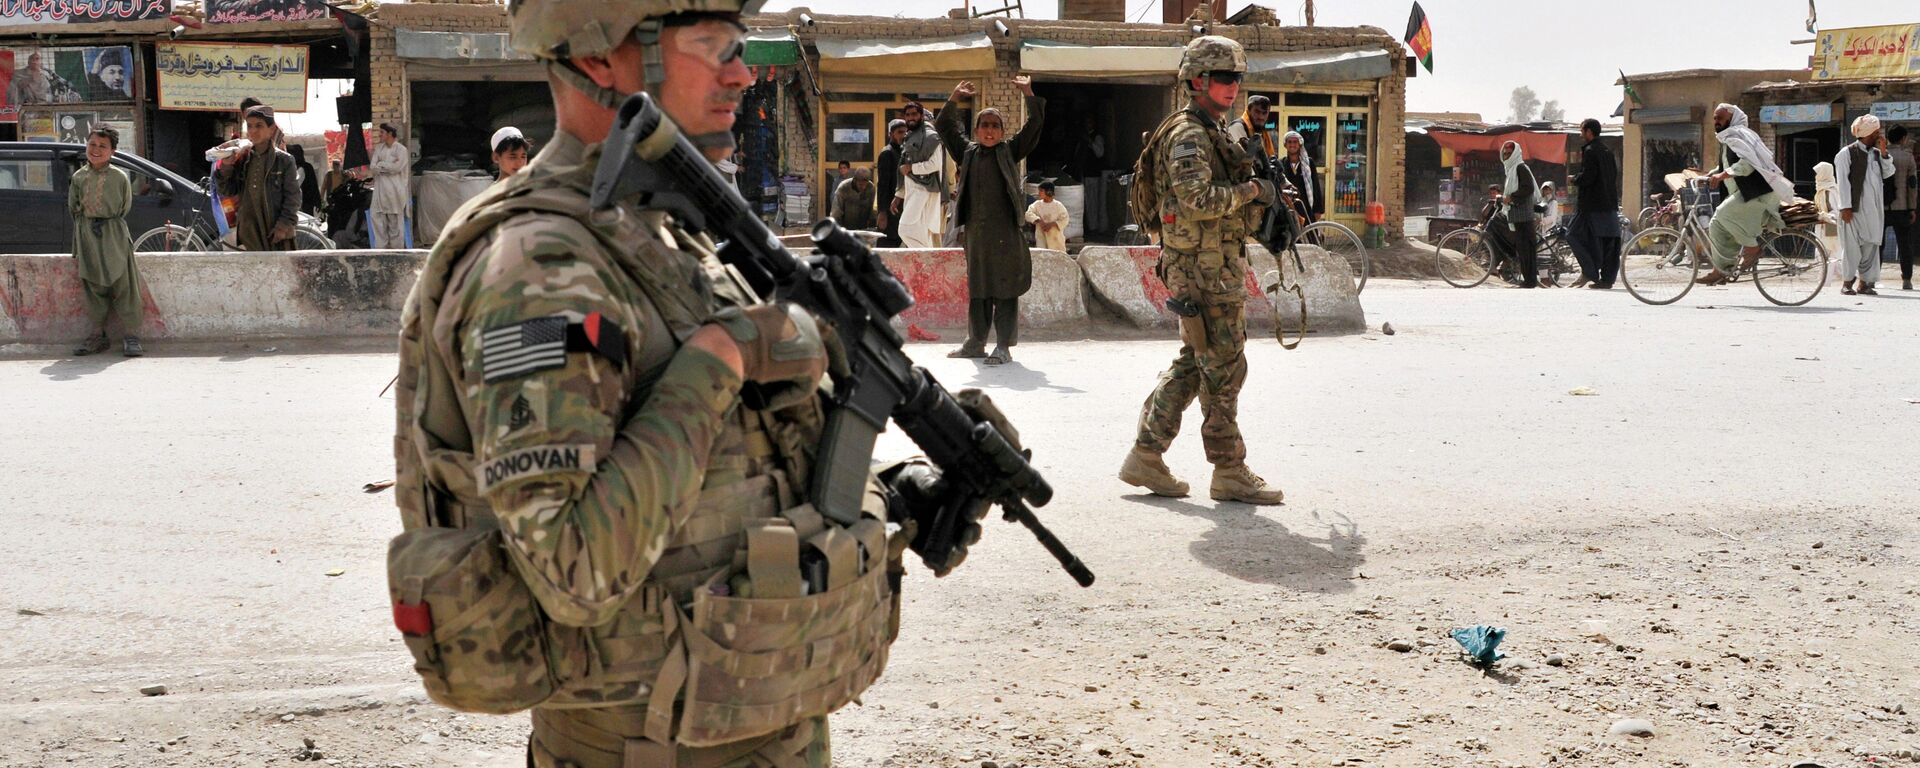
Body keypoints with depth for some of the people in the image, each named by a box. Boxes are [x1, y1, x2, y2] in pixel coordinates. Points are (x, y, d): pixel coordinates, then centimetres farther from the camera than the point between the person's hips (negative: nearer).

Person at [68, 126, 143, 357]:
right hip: (87, 235, 3)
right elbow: (73, 209, 13)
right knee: (93, 288, 5)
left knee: (123, 286, -5)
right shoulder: (79, 177, 7)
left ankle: (130, 336, -4)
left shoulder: (119, 177, -1)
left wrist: (109, 225, 1)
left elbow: (124, 208, 5)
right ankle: (97, 334, 12)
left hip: (114, 236, -3)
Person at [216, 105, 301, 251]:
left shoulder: (284, 160, -3)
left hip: (276, 235, -4)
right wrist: (226, 167, -4)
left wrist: (284, 226, -11)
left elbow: (293, 197, -4)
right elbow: (228, 191, 11)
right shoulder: (242, 158, 9)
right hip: (248, 232, 4)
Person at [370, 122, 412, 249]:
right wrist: (389, 165, -9)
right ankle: (380, 247, 7)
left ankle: (397, 247, 6)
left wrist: (381, 164, -3)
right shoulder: (379, 149, 13)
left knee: (395, 220, -1)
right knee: (378, 219, 2)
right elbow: (373, 167, 4)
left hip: (394, 190, -5)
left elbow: (397, 167, -13)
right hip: (380, 189, 5)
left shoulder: (401, 149, -3)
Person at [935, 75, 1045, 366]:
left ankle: (1004, 346, 0)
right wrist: (954, 99, 3)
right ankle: (975, 342, 19)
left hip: (1005, 233, -4)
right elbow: (945, 127, 13)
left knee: (1005, 290, -3)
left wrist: (1028, 93, -10)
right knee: (977, 289, 11)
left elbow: (1034, 125, -1)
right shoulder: (968, 152, 14)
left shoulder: (1010, 151, 6)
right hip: (975, 232, 4)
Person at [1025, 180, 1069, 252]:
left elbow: (1064, 220, -6)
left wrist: (1051, 224, -21)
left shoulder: (1058, 205, -2)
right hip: (1042, 237, 1)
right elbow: (1029, 214, -8)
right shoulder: (1037, 204, 4)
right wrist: (1039, 221, -24)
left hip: (1056, 238, -1)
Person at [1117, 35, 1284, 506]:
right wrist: (1253, 190, -15)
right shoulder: (1188, 135, -14)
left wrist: (1270, 200, 10)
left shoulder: (1212, 133, 19)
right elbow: (1200, 200, -26)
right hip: (1205, 269, -10)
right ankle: (1229, 472, 4)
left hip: (1216, 267, 10)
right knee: (1224, 369, -4)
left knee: (1192, 365, 13)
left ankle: (1146, 457, 17)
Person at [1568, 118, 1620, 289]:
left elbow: (1587, 177, -20)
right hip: (1610, 204, 9)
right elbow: (1614, 176, 19)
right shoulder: (1608, 151, 16)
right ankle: (1607, 278, 7)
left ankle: (1589, 272, -6)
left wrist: (1575, 180, 0)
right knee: (1608, 241, 7)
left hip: (1591, 205, -9)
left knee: (1574, 235, -1)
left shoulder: (1589, 151, -11)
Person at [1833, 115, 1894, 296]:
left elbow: (1888, 173, 7)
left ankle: (1865, 282, 11)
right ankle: (1847, 281, 5)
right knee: (1852, 245, -4)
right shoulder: (1847, 153, -4)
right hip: (1855, 207, -6)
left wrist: (1883, 152, 0)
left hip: (1874, 209, 6)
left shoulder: (1876, 153, 15)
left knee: (1871, 244, 5)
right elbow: (1842, 182, -8)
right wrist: (1845, 207, -13)